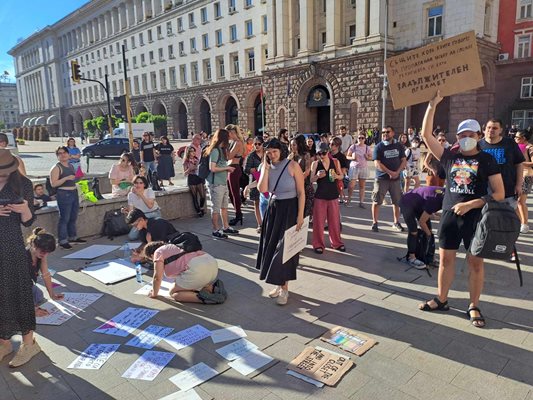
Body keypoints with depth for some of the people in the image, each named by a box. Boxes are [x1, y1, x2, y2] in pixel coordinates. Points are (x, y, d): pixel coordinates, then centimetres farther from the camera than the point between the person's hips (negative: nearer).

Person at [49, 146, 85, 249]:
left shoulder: (71, 166, 15)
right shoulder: (56, 168, -7)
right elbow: (53, 184, -16)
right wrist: (66, 178, -22)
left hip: (74, 193, 8)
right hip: (64, 194, -8)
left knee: (73, 217, 15)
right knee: (64, 218, -6)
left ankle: (73, 237, 28)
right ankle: (63, 241, 0)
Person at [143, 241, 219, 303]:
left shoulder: (159, 252, 11)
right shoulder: (174, 247, 36)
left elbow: (157, 277, 7)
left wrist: (154, 293, 25)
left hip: (198, 269, -9)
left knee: (173, 293, 8)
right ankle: (212, 288, 6)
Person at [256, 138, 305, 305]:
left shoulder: (292, 166, -12)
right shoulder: (266, 167, 1)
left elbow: (301, 192, -11)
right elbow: (262, 189, -14)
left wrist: (300, 215, -16)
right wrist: (266, 167, -15)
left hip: (290, 210, -5)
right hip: (273, 209, 5)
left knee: (285, 248, -1)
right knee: (272, 247, 9)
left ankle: (284, 288, 12)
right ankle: (279, 284, 25)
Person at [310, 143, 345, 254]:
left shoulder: (335, 162, 1)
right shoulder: (315, 164, -4)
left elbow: (341, 176, 10)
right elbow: (311, 180, -4)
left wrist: (336, 176, -12)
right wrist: (318, 176, -24)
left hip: (333, 195, 2)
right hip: (320, 195, -1)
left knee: (335, 220, 9)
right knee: (319, 221, 3)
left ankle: (336, 242, 26)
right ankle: (318, 244, 16)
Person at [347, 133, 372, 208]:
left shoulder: (367, 147, 5)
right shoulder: (353, 146, -1)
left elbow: (371, 157, 9)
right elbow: (347, 156, 2)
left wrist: (367, 157, -13)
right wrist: (352, 158, -18)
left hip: (364, 168, 2)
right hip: (354, 167, -2)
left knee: (362, 186, 3)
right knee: (351, 185, -6)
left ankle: (361, 202, 9)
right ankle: (349, 198, 18)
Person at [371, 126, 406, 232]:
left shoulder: (399, 146, 7)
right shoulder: (378, 147, -3)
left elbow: (403, 161, 6)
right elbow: (377, 164, -11)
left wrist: (397, 172, -11)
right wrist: (390, 172, -17)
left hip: (396, 178, 4)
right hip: (381, 178, -3)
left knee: (397, 201, 9)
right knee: (376, 201, -3)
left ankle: (396, 222, 22)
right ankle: (374, 223, 6)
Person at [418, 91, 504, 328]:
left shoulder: (487, 160, -1)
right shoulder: (450, 158, 5)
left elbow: (499, 193, -6)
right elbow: (426, 135, -1)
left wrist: (470, 204, -18)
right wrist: (433, 105, -7)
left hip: (475, 217, -2)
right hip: (449, 216, 3)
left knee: (475, 263, 6)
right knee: (446, 259, 10)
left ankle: (474, 307, 20)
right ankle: (441, 300, 24)